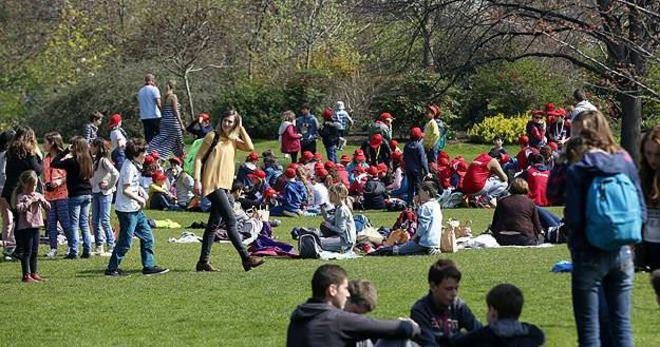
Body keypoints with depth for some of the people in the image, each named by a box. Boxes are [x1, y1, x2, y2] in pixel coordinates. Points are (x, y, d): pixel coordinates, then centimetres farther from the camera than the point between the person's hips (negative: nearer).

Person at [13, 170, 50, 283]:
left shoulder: (38, 195, 11)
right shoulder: (21, 197, -9)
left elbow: (48, 207, 12)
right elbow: (18, 208, -25)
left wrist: (42, 200, -6)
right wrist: (30, 201, -23)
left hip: (36, 226, 7)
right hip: (25, 227, -7)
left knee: (34, 252, 13)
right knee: (27, 252, -6)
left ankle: (33, 273, 21)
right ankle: (26, 275, -4)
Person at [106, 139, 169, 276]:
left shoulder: (134, 165, 12)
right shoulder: (129, 167, -18)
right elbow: (126, 190, -22)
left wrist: (141, 190, 9)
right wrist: (140, 200, -12)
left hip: (135, 210, 10)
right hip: (127, 210, -10)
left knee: (147, 237, 10)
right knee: (125, 242, -4)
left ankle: (149, 266, 14)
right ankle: (112, 269, 4)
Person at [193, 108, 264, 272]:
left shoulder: (234, 140, 13)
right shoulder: (212, 137, -2)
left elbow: (250, 147, -4)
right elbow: (198, 158, -4)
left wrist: (241, 128, -2)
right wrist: (197, 180, -12)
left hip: (224, 185, 7)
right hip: (212, 184, -7)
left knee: (214, 224, 10)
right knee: (230, 221, -12)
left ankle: (203, 261, 15)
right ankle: (246, 258, -14)